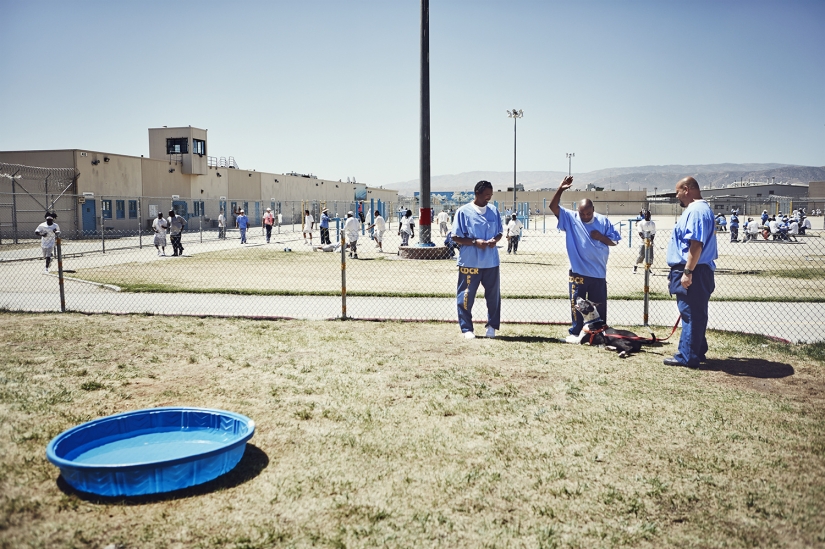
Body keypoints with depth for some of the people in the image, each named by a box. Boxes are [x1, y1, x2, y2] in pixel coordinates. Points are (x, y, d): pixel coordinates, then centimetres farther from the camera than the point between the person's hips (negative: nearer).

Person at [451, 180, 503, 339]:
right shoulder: (464, 212, -5)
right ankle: (467, 328, 12)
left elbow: (500, 232, 17)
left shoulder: (494, 211, 9)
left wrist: (495, 240, -6)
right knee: (466, 296, 0)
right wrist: (475, 242, -18)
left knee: (494, 295, 9)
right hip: (469, 262, -4)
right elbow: (456, 237, -5)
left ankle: (492, 326, 24)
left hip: (491, 262, 4)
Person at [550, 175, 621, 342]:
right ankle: (575, 332, 13)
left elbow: (614, 241, 3)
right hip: (577, 272, -1)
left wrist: (601, 237, -16)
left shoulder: (603, 221, 0)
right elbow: (553, 207, -13)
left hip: (598, 273, 1)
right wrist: (560, 190, -25)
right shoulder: (570, 218, -2)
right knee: (576, 304, 3)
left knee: (599, 305, 9)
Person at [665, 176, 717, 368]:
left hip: (693, 272, -11)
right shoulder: (700, 208, 19)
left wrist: (688, 272, -26)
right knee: (695, 314, 16)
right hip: (696, 272, 11)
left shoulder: (696, 210, -16)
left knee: (691, 315, -6)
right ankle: (697, 352, 26)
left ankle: (687, 357, -1)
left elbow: (696, 244, -25)